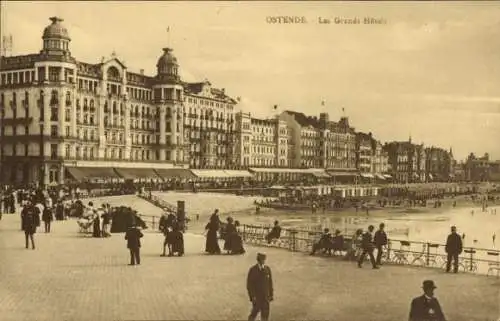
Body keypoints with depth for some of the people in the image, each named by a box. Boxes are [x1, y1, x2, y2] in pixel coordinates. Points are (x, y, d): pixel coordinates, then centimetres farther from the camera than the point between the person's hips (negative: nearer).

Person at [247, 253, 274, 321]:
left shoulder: (268, 269, 0)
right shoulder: (252, 270, -12)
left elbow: (270, 282, 5)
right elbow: (249, 284, -10)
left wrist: (271, 294, 4)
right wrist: (252, 296, -14)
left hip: (265, 296, 4)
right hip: (256, 296, -3)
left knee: (265, 313, 6)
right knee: (255, 311, 5)